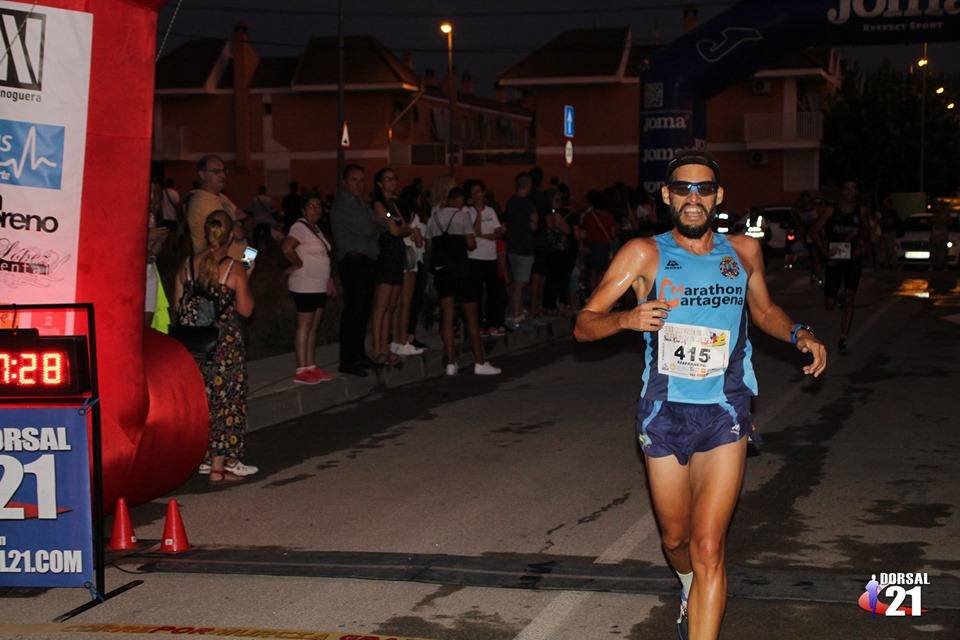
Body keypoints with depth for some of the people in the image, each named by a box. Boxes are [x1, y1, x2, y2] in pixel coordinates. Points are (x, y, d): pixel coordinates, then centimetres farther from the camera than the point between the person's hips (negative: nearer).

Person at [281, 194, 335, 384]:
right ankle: (301, 371, -4)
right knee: (304, 326, -6)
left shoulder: (316, 229, 16)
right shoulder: (300, 227, -13)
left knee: (313, 327, 12)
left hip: (319, 287, 9)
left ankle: (311, 367, 17)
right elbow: (286, 247, -31)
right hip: (305, 287, -9)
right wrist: (298, 264, -17)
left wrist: (329, 281, 18)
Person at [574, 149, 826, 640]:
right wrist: (627, 319, -25)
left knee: (708, 549, -13)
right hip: (664, 413, 0)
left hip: (724, 414, 0)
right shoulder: (644, 254, -3)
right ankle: (690, 591, 50)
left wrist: (800, 335, 5)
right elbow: (583, 325, -5)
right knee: (675, 539, 17)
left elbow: (764, 310, 25)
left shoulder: (744, 251, 6)